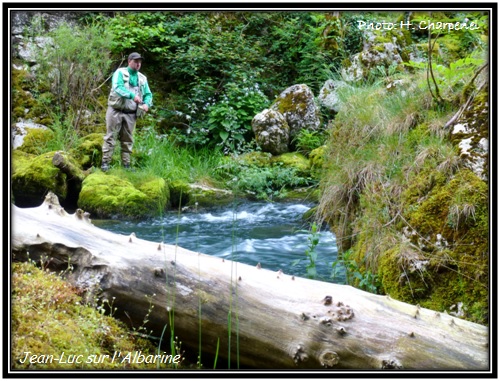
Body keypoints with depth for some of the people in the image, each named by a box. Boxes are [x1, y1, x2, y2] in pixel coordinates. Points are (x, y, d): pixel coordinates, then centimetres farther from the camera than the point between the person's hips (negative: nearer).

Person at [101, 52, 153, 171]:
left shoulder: (142, 78, 11)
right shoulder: (120, 72, -4)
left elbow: (148, 94, 10)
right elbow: (117, 87, -21)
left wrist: (147, 104, -14)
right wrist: (132, 95, -36)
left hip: (131, 114, 5)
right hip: (116, 111, -4)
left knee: (127, 140, 8)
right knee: (110, 137, -3)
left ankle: (126, 165, 13)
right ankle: (105, 162, 0)